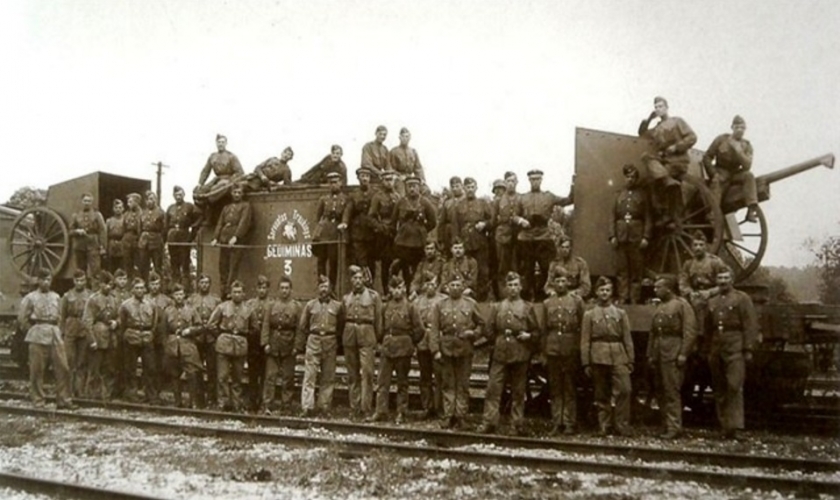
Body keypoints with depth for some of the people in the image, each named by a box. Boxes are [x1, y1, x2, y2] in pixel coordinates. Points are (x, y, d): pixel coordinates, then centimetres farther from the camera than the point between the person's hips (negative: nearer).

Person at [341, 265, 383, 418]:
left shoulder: (373, 295, 4)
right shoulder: (346, 298, 13)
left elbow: (379, 319, 3)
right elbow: (343, 318, 16)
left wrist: (377, 339, 1)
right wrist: (345, 336, 7)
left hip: (366, 335, -3)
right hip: (349, 335, 3)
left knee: (367, 372, -9)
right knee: (352, 374, 7)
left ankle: (366, 408, -6)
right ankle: (354, 407, 13)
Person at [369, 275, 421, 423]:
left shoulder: (409, 307, -3)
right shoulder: (385, 307, 8)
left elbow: (418, 329, -1)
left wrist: (409, 343, 3)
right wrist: (383, 342, 10)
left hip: (403, 349, -3)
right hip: (386, 348, 3)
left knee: (402, 382, 6)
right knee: (383, 382, 1)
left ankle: (401, 413, 13)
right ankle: (381, 411, 7)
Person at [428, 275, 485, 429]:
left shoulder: (471, 304, 6)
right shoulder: (440, 305, 5)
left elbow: (481, 324, 11)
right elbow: (434, 329, 0)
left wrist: (473, 333, -10)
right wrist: (435, 350, -8)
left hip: (464, 350, 0)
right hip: (446, 349, 1)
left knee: (463, 385, 3)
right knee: (447, 385, 6)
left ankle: (460, 416, 10)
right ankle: (448, 416, 12)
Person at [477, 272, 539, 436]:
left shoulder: (528, 308, 6)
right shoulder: (497, 307, 10)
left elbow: (536, 332, 7)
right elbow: (490, 330, 11)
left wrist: (528, 336, -10)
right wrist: (498, 342, 1)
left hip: (520, 356, -1)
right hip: (500, 355, 1)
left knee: (518, 392, 5)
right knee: (493, 390, -4)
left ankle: (517, 426, 13)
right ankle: (489, 422, 2)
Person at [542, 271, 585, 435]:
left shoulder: (576, 300, 3)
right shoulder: (547, 303, 10)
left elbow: (583, 326, 3)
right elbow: (544, 329, 10)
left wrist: (580, 350, -3)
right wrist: (543, 353, 6)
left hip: (570, 349, -2)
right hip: (553, 350, 2)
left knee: (570, 388, 3)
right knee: (554, 388, 6)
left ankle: (569, 423, 10)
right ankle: (556, 423, 12)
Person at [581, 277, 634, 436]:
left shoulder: (621, 313, 12)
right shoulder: (589, 315, 7)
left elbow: (627, 339, 9)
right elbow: (585, 341, 3)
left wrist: (630, 360, 3)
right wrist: (586, 363, -2)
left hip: (619, 357, 1)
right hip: (598, 358, -1)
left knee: (624, 390, -9)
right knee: (601, 395, 4)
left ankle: (622, 426, 1)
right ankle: (603, 427, 15)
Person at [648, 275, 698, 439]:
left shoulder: (682, 305, -3)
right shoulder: (659, 307, 18)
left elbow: (690, 331, -9)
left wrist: (683, 353, -15)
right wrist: (650, 354, 12)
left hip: (673, 353, -7)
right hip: (658, 354, 7)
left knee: (672, 390, -8)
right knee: (660, 391, 8)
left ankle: (674, 427, -4)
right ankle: (667, 425, 16)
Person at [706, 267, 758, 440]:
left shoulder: (742, 299, 2)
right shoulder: (712, 302, 17)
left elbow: (750, 326, -4)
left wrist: (748, 350, -11)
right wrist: (708, 352, 13)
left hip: (735, 349, -5)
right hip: (716, 351, 5)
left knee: (734, 387, -12)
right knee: (719, 390, 7)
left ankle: (734, 426, -12)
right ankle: (724, 426, 14)